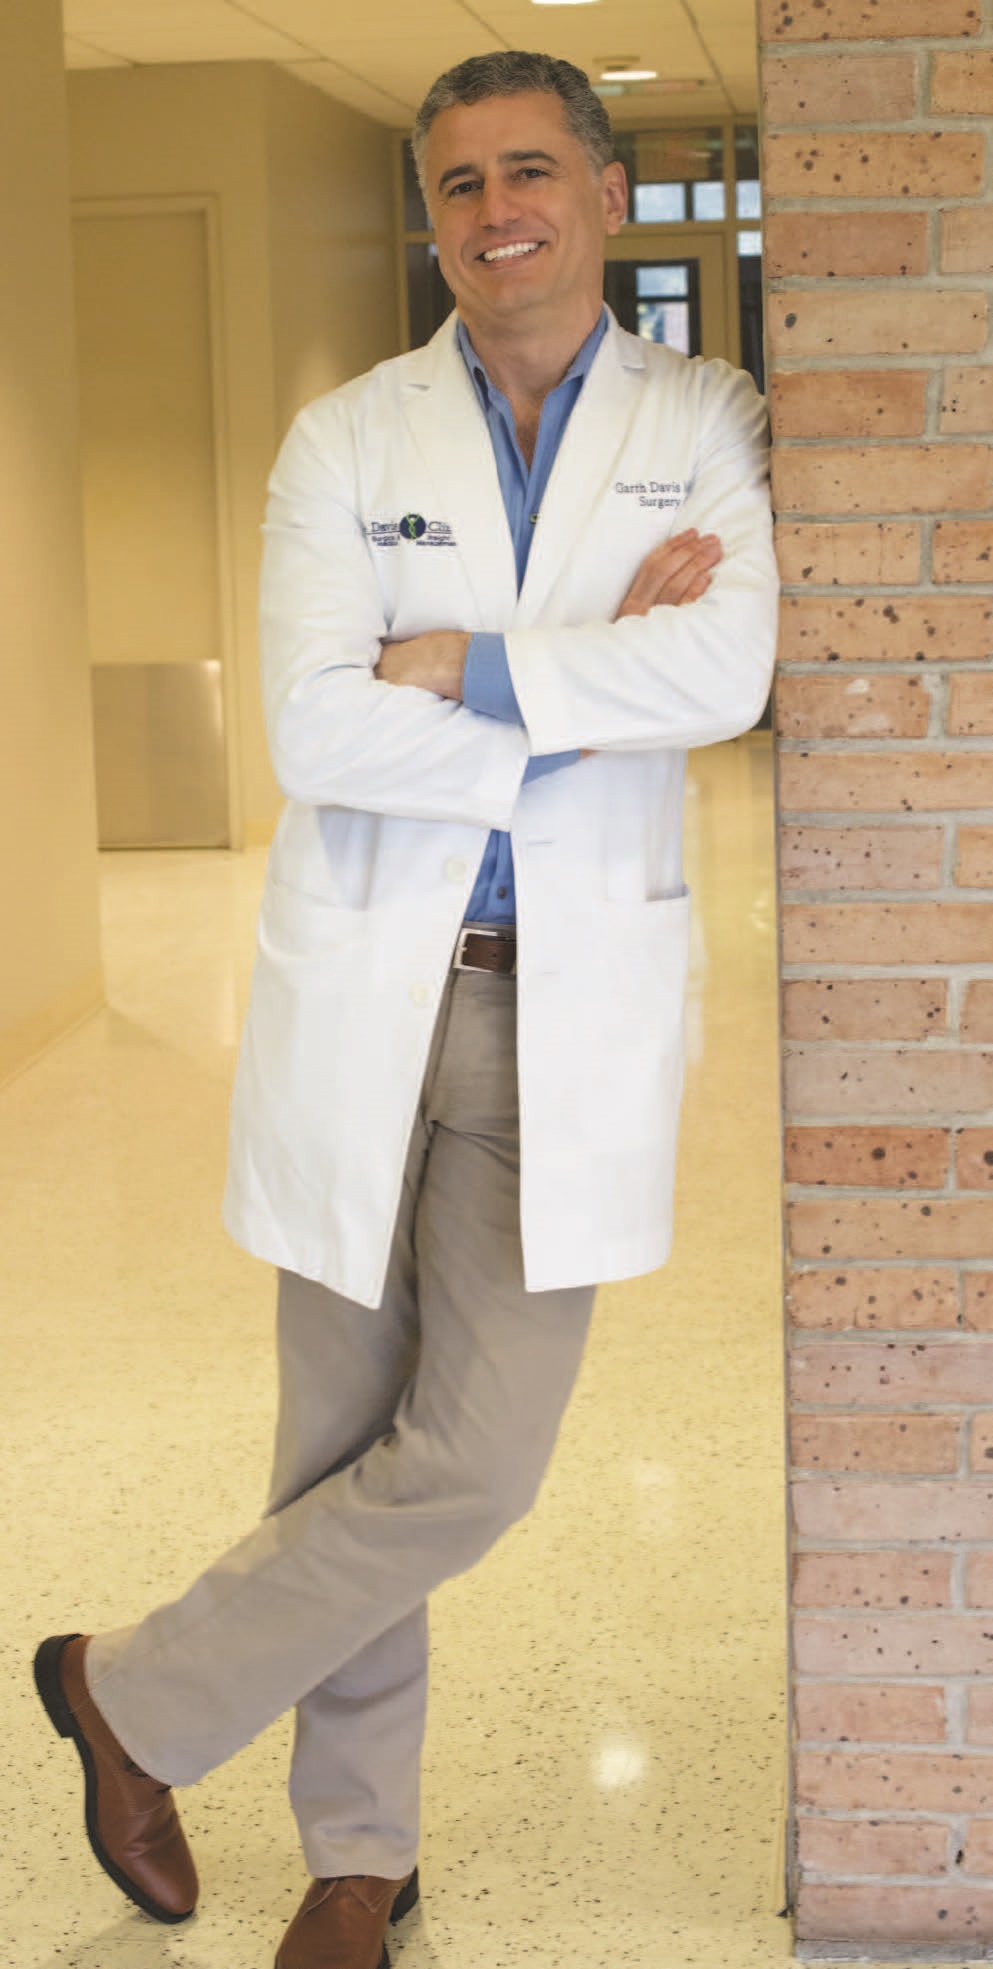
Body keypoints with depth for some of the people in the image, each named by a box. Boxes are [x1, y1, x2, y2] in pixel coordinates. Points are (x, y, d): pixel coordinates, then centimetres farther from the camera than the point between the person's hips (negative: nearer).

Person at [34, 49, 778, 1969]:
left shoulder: (706, 425, 4)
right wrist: (591, 684, -12)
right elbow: (315, 731, -11)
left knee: (473, 1458, -4)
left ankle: (139, 1691, 19)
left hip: (568, 1013, 0)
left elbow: (725, 677, -15)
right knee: (342, 1444, 8)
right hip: (364, 994, 1)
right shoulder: (343, 441, 3)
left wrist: (462, 666, -14)